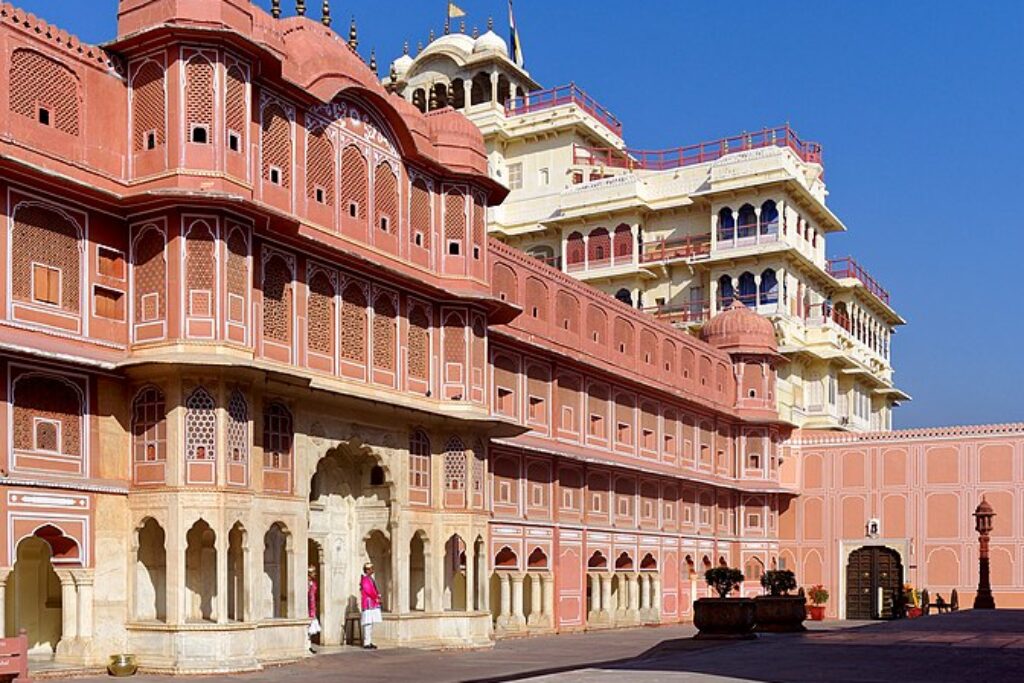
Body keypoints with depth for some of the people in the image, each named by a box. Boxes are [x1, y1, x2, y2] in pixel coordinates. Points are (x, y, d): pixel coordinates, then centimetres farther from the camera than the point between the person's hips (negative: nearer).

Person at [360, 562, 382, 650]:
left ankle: (369, 642, 14)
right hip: (369, 604, -10)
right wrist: (376, 598, -9)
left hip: (373, 605, 10)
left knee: (371, 623, 10)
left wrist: (378, 595, 0)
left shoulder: (370, 579, 18)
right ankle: (366, 643, -10)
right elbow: (369, 591, -20)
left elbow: (375, 590, 20)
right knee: (368, 623, -10)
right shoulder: (365, 580, -14)